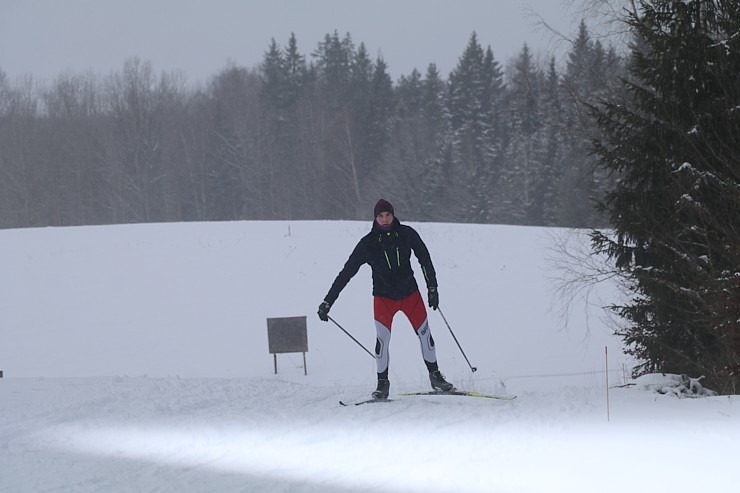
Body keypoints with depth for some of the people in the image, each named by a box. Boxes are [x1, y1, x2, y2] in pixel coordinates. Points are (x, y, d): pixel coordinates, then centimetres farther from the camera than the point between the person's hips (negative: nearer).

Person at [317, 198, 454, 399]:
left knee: (425, 333, 3)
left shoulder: (407, 234, -8)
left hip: (410, 293, 2)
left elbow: (424, 260, 5)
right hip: (383, 297, -2)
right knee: (383, 338, -13)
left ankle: (435, 376, 20)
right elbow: (347, 272, -10)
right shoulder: (368, 244, -11)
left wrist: (432, 288, 2)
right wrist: (327, 302, -12)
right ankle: (382, 383, -1)